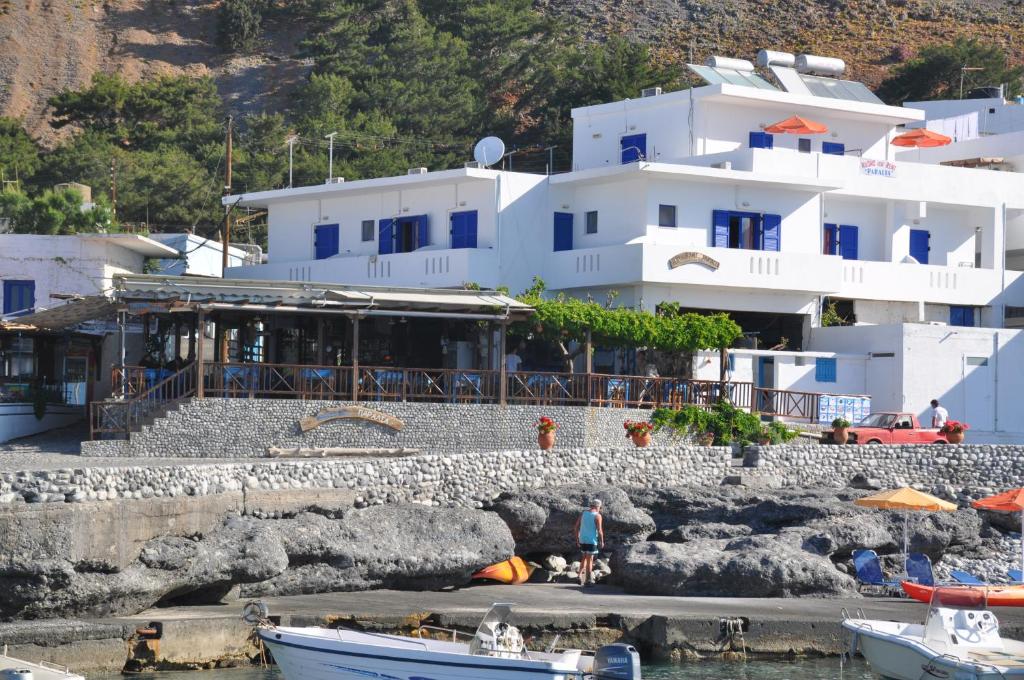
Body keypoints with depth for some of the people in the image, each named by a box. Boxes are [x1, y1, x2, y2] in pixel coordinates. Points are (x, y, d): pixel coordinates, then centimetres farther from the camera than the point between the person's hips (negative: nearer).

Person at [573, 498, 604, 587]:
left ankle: (581, 576, 12)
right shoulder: (597, 516, -11)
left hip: (582, 539, 5)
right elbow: (599, 530, -14)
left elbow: (577, 527, 9)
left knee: (584, 557, 20)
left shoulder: (583, 513, 6)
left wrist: (577, 539, 17)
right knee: (590, 559, 2)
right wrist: (602, 542, -3)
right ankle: (588, 580, 5)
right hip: (592, 540, -5)